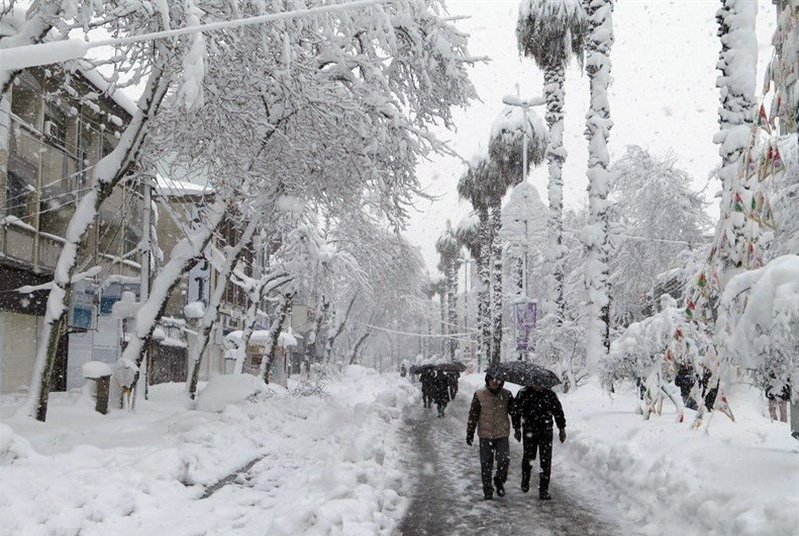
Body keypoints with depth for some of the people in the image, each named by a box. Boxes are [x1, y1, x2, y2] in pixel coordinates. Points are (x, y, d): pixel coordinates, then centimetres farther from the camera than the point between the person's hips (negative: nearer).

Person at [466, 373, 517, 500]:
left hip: (502, 434, 0)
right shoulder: (479, 395, -1)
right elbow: (473, 415, 4)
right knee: (486, 464, 5)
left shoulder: (506, 395, 2)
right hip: (485, 435, 0)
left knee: (504, 460, -12)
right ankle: (487, 491, 19)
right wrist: (470, 433, 3)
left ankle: (499, 481, 17)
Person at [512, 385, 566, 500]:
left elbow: (558, 412, 10)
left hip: (546, 432, 1)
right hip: (529, 432, -1)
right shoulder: (523, 394, -2)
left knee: (546, 461, -4)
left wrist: (562, 429, 8)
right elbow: (516, 412, 3)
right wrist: (517, 429, 1)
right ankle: (525, 482, 35)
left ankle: (544, 490, 2)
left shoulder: (550, 394, 2)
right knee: (528, 458, 7)